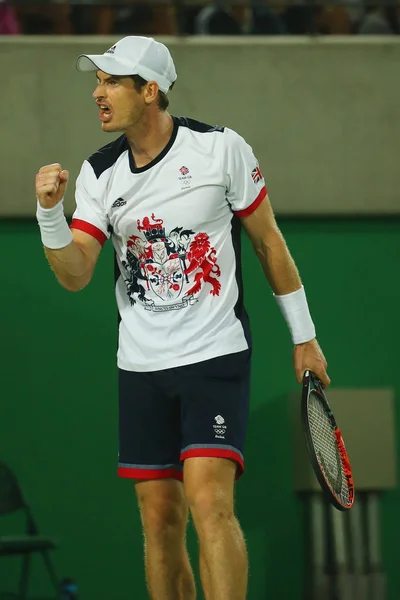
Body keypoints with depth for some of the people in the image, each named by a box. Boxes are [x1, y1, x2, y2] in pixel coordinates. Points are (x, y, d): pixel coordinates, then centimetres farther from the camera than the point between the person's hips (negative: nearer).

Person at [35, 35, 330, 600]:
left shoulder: (221, 148, -6)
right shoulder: (99, 173, 2)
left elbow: (268, 240, 4)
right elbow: (74, 275, -4)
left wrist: (304, 336, 7)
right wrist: (50, 211, -22)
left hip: (217, 356, -4)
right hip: (141, 364, 4)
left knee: (209, 502, -18)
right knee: (160, 520, 4)